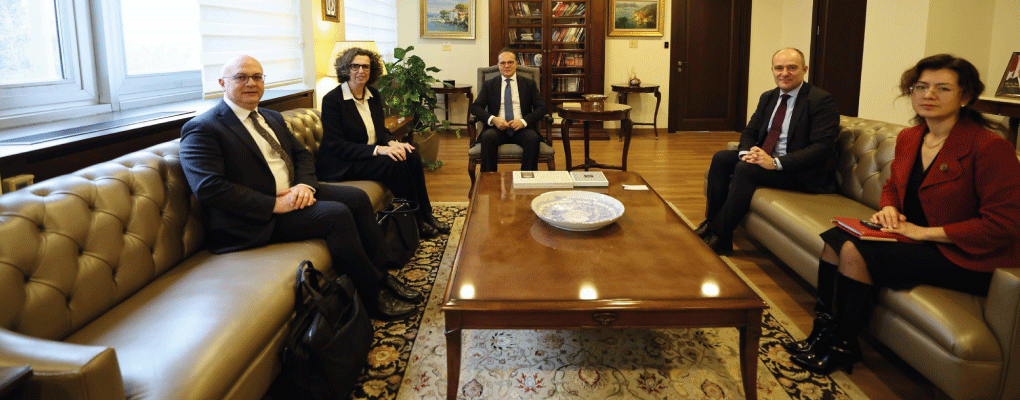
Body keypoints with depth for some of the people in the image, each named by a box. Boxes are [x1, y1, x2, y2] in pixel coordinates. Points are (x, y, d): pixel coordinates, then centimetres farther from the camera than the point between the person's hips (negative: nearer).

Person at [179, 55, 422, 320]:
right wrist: (275, 204, -25)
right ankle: (374, 295, -14)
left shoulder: (272, 118, 19)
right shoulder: (201, 129, -9)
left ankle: (383, 275, 0)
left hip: (293, 193, 9)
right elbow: (208, 187, -21)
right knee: (336, 214, -25)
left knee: (357, 197, -7)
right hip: (256, 219, -8)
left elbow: (301, 154, 18)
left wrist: (304, 185, -7)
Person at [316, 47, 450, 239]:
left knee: (411, 155, -17)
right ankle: (415, 222, -16)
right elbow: (336, 146, -18)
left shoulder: (373, 95, 9)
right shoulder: (332, 100, -13)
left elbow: (382, 130, 16)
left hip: (370, 155, 7)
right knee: (395, 163, -27)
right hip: (341, 164, -7)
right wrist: (378, 149, -27)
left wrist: (392, 143, -10)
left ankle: (426, 215, -10)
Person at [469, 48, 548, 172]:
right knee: (488, 137, -34)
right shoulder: (489, 85, 17)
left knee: (533, 138, -33)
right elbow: (475, 107, 7)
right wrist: (493, 119, -13)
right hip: (498, 128, 0)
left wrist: (524, 121, -13)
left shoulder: (529, 84, 16)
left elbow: (541, 107, 6)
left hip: (521, 128, 0)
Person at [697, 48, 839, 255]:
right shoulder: (768, 98, 13)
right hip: (766, 160, 8)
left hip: (804, 172, -8)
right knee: (721, 158, -12)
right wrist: (746, 152, -13)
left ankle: (720, 237, -21)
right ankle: (711, 224, -11)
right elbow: (750, 132, 13)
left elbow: (822, 147, -20)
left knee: (745, 169, -29)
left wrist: (775, 162, -29)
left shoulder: (821, 100, -11)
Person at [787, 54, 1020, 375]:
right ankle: (825, 329, 0)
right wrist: (888, 209, -3)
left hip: (966, 256, -8)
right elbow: (892, 186, 21)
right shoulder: (909, 138, 5)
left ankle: (842, 345, -4)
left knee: (856, 253, -23)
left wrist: (925, 232, -22)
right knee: (835, 238, -9)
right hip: (914, 234, 8)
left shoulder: (989, 147, -19)